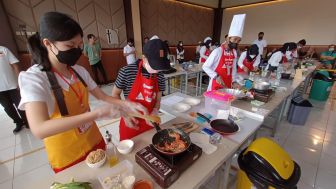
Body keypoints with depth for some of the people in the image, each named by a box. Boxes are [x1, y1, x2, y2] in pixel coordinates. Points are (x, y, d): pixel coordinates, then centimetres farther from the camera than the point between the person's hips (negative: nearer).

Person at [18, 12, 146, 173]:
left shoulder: (80, 71, -5)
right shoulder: (32, 78, -22)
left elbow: (102, 96, 1)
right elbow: (39, 129, -34)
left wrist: (127, 105, -15)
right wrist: (97, 113, -41)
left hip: (94, 141, 5)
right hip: (66, 158, -4)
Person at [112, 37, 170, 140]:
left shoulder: (160, 77, -8)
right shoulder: (127, 72, -19)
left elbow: (158, 100, 2)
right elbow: (115, 94, -6)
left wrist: (154, 113, -15)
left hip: (149, 123, 3)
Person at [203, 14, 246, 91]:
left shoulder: (234, 52, 3)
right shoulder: (217, 51, -16)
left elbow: (234, 68, 13)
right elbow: (205, 67, -14)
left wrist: (234, 81, 4)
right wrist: (216, 77, -23)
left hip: (228, 85, 6)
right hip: (216, 85, -6)